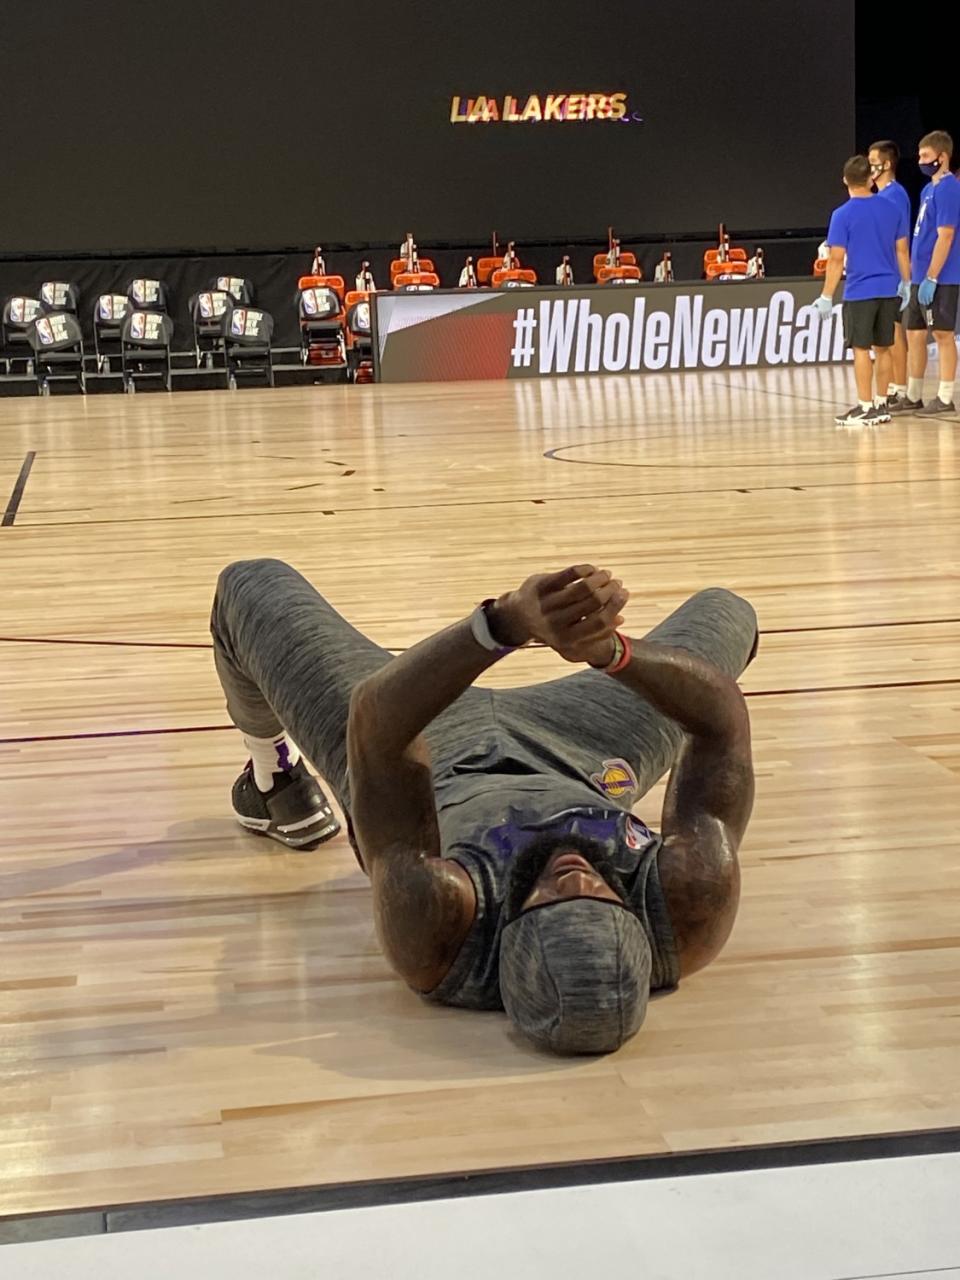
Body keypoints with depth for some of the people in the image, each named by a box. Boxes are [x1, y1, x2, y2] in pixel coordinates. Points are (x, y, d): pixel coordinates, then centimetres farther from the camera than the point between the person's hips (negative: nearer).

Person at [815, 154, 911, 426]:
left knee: (861, 349, -1)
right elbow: (902, 250, 8)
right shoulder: (892, 209, 5)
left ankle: (865, 408, 0)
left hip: (859, 292, -5)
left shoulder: (842, 215, -9)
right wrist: (906, 284, 18)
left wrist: (826, 297, -6)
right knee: (883, 348, 12)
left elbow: (837, 259, -10)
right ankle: (881, 405, 16)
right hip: (889, 290, 5)